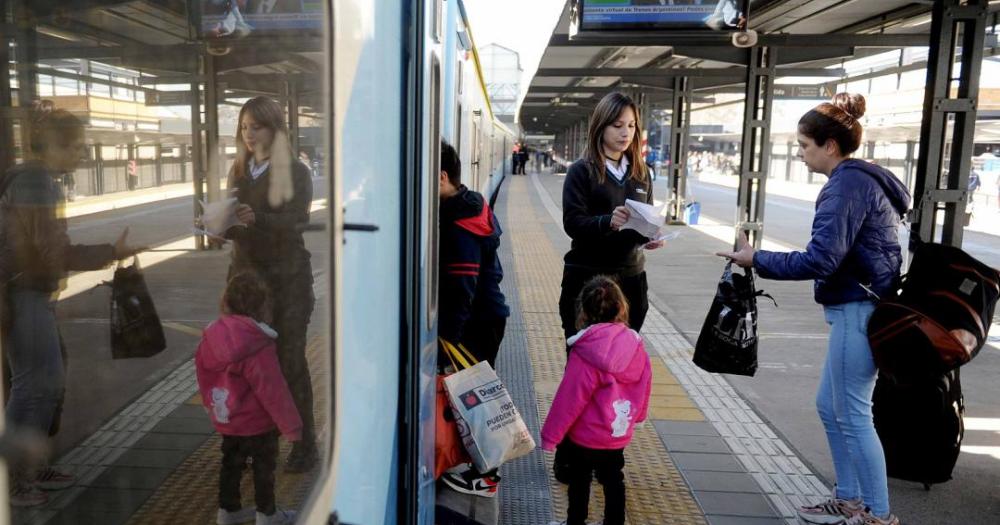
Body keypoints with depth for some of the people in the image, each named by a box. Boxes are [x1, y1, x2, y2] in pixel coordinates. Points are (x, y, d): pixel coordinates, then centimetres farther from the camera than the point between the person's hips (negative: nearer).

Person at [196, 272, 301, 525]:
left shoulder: (212, 336, -6)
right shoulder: (258, 348, -29)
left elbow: (203, 372, 8)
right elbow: (273, 391, -26)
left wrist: (211, 405, 23)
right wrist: (291, 425, -16)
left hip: (225, 419, 7)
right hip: (257, 422, -7)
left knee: (231, 462, 22)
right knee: (263, 466, 12)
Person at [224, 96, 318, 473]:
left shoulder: (296, 173, -5)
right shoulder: (239, 171, 11)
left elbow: (295, 222, -18)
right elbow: (236, 226, 12)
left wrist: (256, 219, -34)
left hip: (286, 279, -5)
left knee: (290, 360, 0)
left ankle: (304, 445, 10)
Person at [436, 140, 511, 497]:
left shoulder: (459, 227, -22)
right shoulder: (468, 209, 10)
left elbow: (460, 294, -25)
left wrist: (444, 339, -22)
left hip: (478, 321, -10)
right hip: (486, 316, 10)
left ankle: (485, 474, 12)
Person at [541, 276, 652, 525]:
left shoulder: (585, 352, -24)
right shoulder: (635, 345, -8)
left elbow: (569, 398, -20)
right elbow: (645, 383, 4)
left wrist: (550, 433, -10)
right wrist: (637, 415, 22)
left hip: (585, 435, -5)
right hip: (620, 432, 5)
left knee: (579, 481, 14)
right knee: (613, 479, 20)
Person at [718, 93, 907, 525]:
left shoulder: (847, 184, -17)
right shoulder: (860, 179, 14)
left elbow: (821, 259, -24)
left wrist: (756, 260, -15)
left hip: (859, 311, -10)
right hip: (858, 308, 10)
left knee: (852, 415, 1)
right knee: (830, 406, 17)